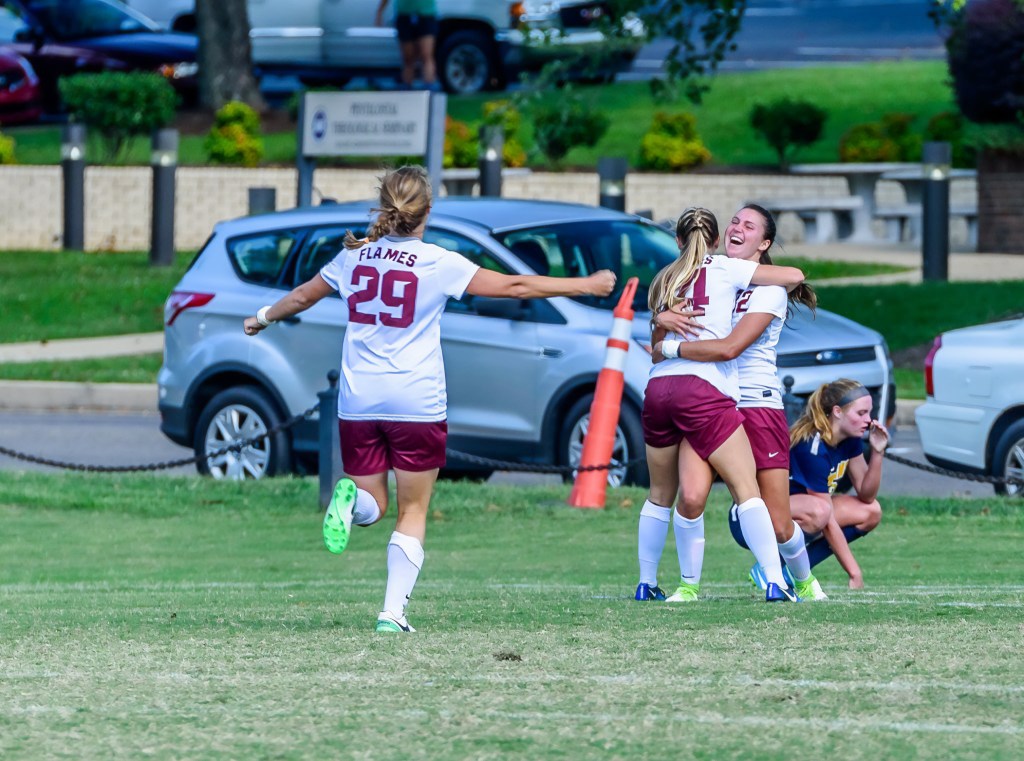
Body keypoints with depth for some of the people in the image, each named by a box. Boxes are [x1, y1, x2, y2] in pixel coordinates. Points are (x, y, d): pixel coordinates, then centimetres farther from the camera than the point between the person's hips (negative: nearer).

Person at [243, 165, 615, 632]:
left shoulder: (355, 256, 4)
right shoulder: (437, 263, -7)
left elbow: (302, 296, 21)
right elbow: (514, 286, -6)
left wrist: (264, 318, 41)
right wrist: (586, 286, 3)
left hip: (358, 400, 3)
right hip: (417, 402, -3)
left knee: (373, 506, 13)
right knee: (413, 513, 7)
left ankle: (351, 500, -22)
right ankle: (393, 612, -4)